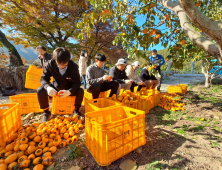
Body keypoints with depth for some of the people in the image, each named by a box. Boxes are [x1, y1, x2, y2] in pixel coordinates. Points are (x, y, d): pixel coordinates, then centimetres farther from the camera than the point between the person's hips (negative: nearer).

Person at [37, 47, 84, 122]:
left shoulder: (74, 66, -20)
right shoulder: (50, 64, -17)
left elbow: (77, 82, -20)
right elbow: (44, 78, -13)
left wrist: (69, 91, -40)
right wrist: (48, 87, -37)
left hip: (69, 90, -1)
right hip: (55, 88, 2)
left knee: (80, 91, -29)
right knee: (40, 90, -24)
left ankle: (76, 110, -1)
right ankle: (46, 112, 0)